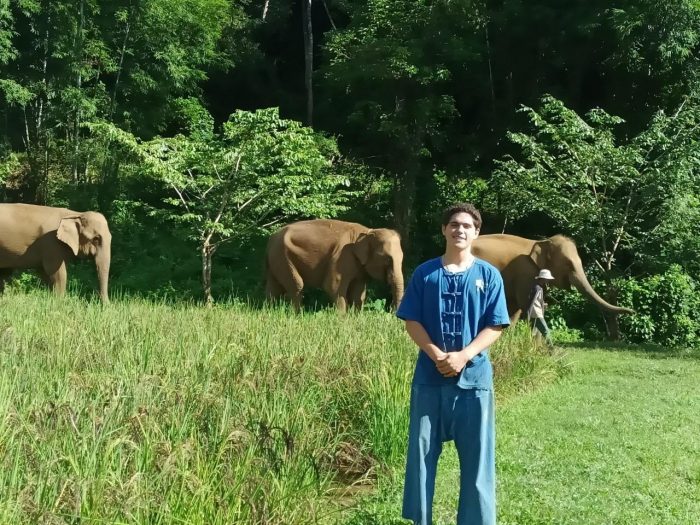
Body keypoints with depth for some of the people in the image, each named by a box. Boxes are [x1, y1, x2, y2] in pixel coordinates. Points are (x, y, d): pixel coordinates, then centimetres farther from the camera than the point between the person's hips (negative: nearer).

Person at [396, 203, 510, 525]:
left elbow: (495, 326, -2)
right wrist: (437, 355, -14)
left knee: (476, 455, 5)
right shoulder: (425, 273, 3)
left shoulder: (488, 275, 2)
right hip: (430, 377, 1)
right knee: (422, 451, 7)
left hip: (473, 377, 0)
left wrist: (463, 356, -15)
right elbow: (412, 321, 1)